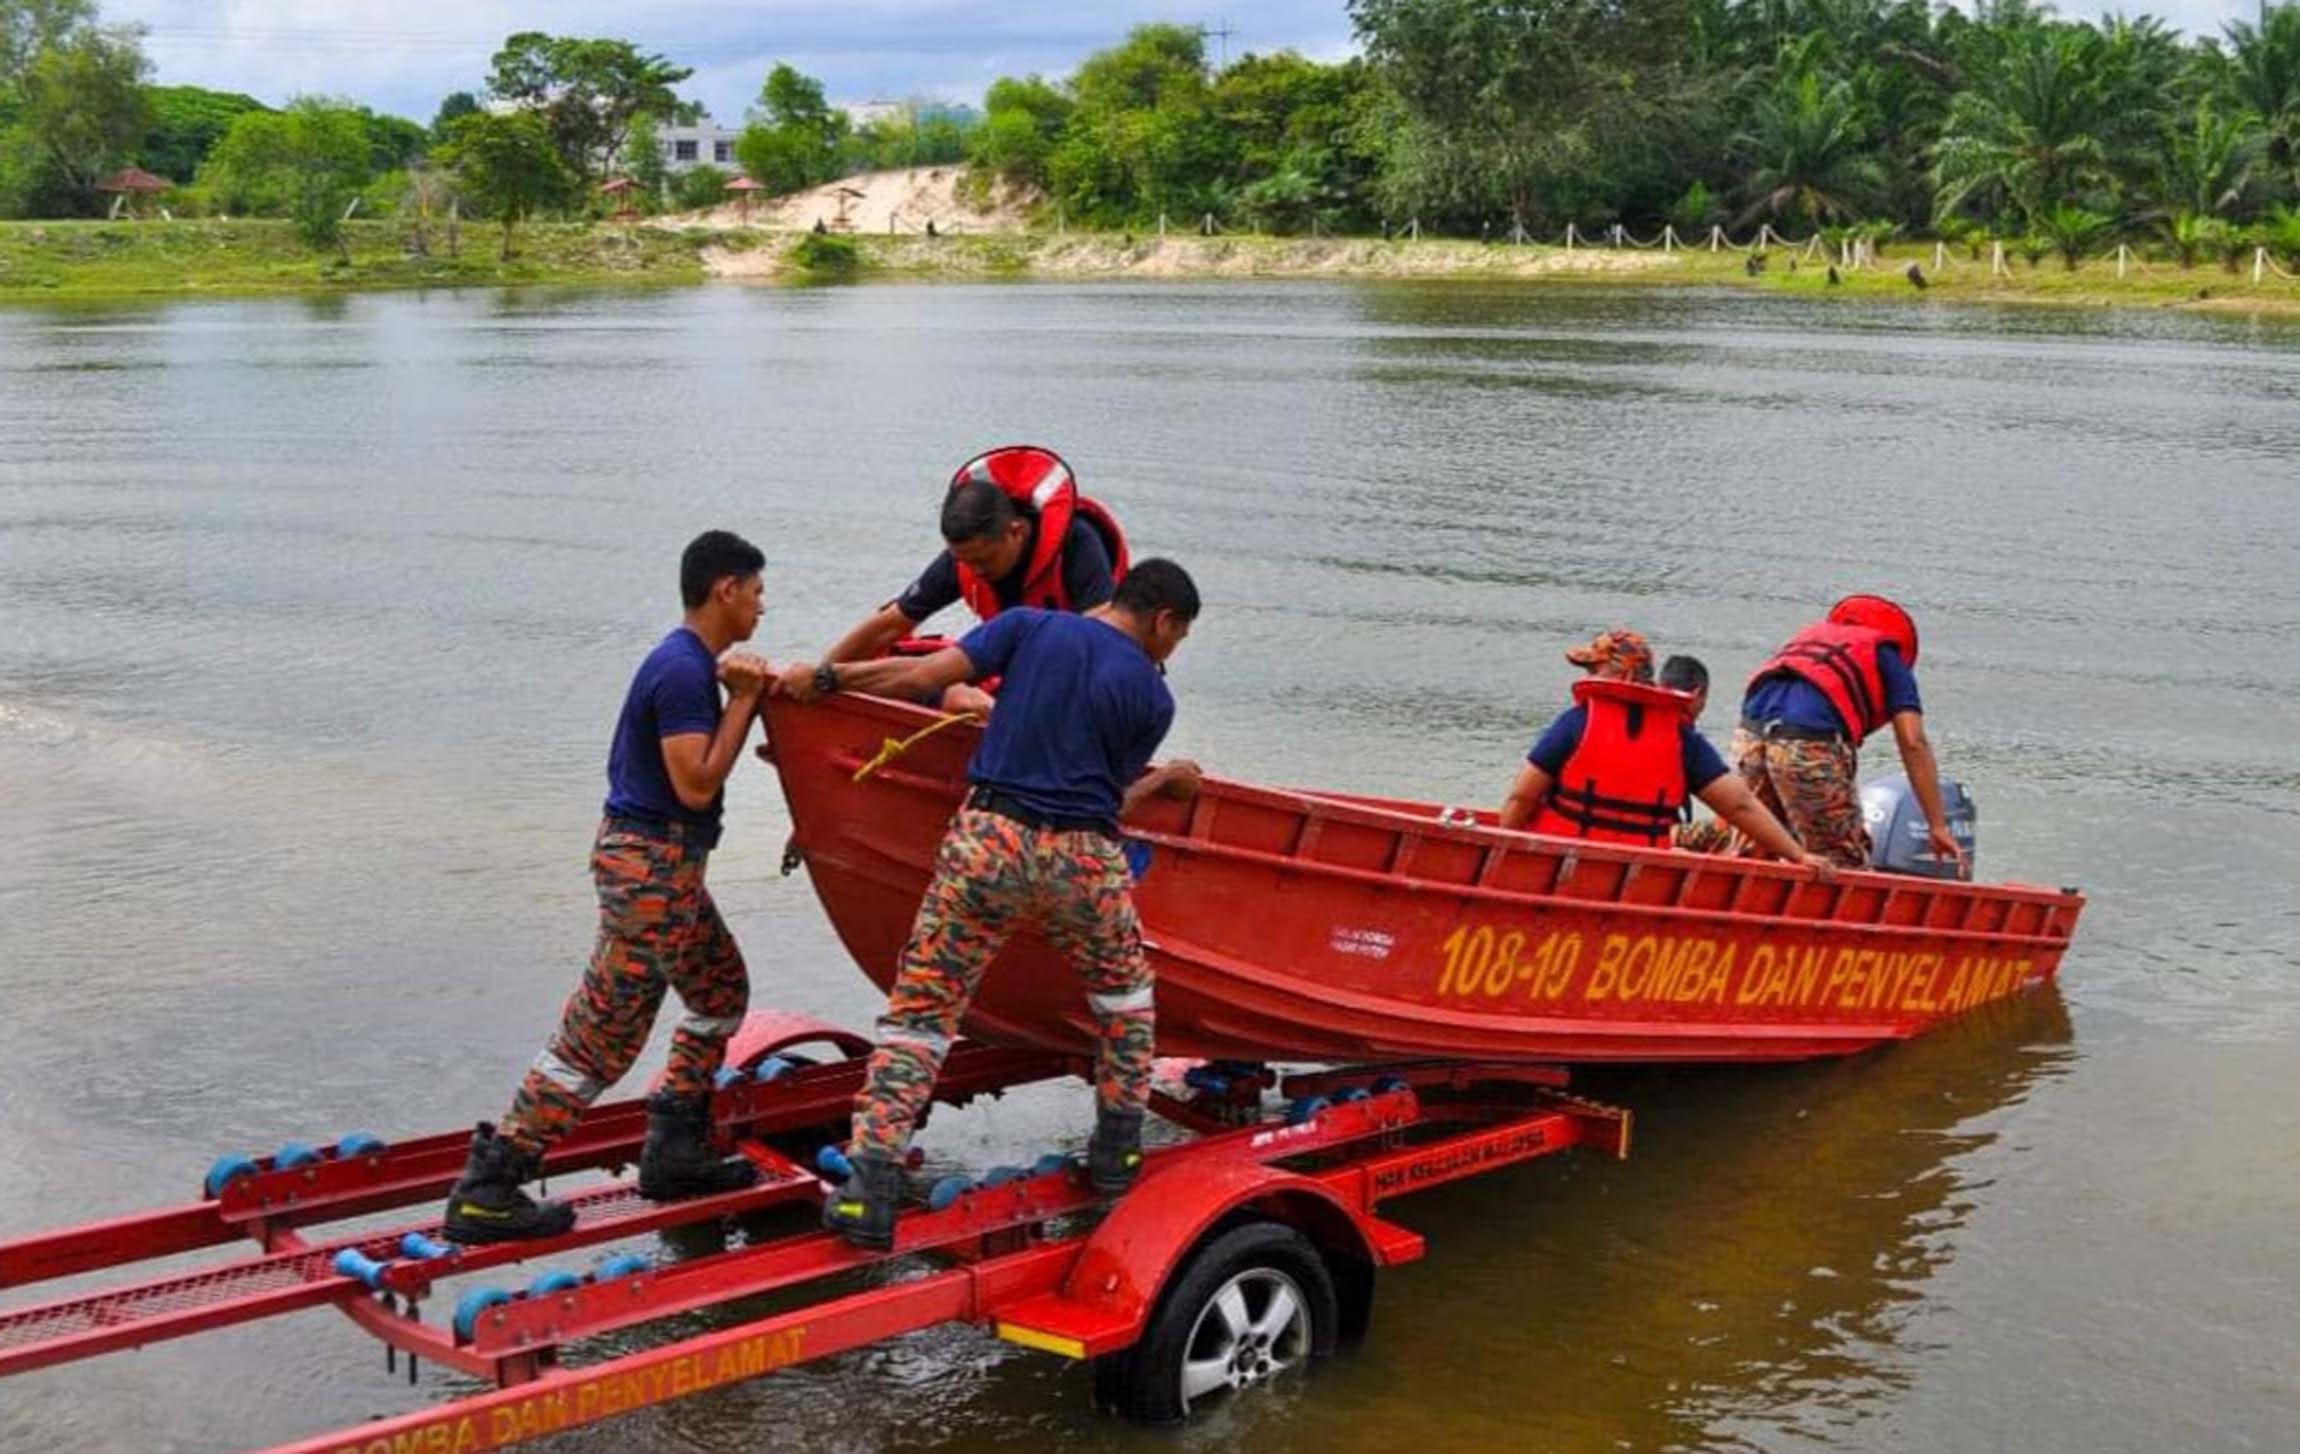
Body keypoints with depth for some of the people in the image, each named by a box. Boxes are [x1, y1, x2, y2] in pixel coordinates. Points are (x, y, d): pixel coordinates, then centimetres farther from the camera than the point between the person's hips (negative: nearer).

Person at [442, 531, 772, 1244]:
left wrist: (743, 689, 3)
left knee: (721, 990, 20)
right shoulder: (681, 671, -18)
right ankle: (485, 1193, -3)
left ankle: (673, 1152, 25)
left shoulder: (692, 662, 13)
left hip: (667, 864, 10)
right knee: (602, 1035, -6)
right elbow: (695, 785, -22)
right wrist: (743, 699, -14)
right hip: (651, 865, -10)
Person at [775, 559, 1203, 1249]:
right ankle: (1116, 1150, 33)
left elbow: (922, 675, -2)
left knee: (920, 1008, 6)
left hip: (988, 837, 0)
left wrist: (824, 676, 9)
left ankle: (870, 1190, -3)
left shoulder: (1031, 625, 6)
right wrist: (1166, 779, 30)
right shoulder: (1154, 697, 6)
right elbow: (1113, 801, 11)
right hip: (1083, 857, 0)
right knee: (1123, 986, 29)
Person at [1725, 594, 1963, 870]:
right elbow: (1914, 744, 11)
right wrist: (1938, 826, 12)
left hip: (1748, 733, 5)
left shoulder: (1811, 634, 35)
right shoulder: (1889, 659, 21)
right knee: (1845, 865, 5)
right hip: (1811, 744, -5)